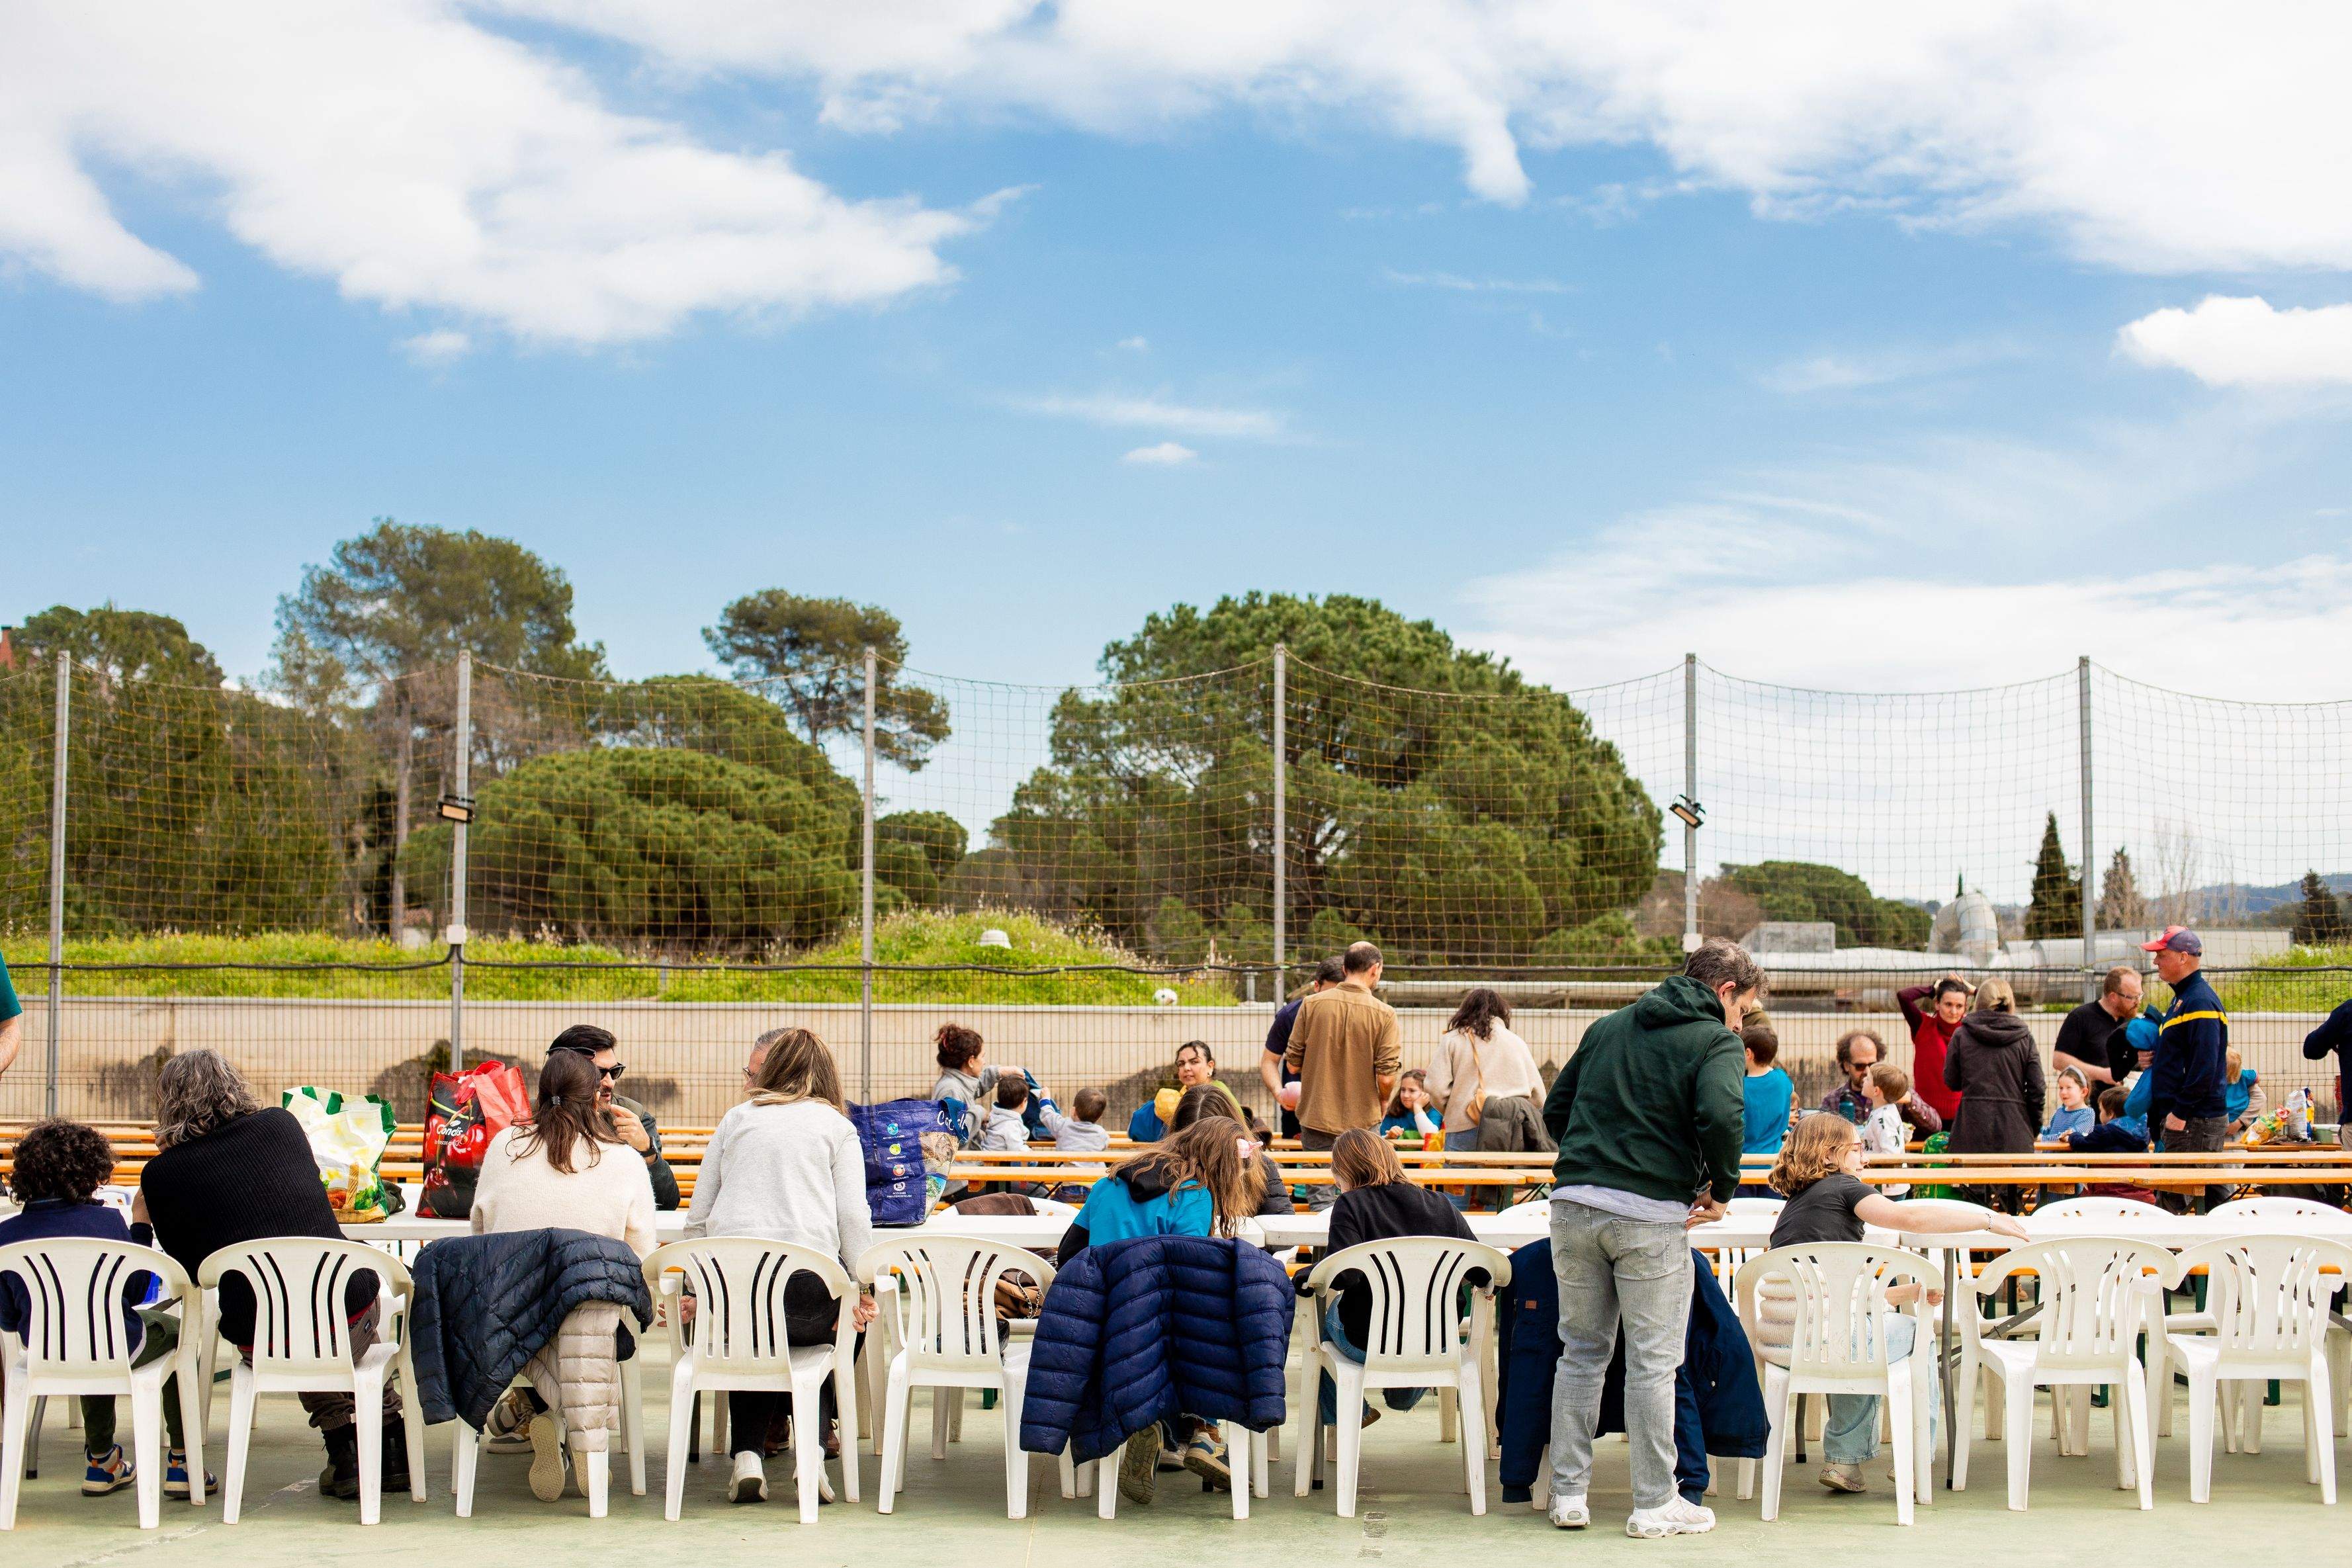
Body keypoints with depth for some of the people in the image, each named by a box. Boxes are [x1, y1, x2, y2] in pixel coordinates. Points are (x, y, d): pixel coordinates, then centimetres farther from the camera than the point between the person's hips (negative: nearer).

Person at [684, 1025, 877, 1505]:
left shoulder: (736, 1119, 19)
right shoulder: (836, 1126, 13)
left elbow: (697, 1218, 19)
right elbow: (853, 1216, 0)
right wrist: (862, 1292, 2)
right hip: (807, 1283, -2)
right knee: (841, 1326, 30)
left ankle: (748, 1456, 14)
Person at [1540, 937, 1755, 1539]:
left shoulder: (1610, 1026, 18)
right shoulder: (1716, 1040, -1)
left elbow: (1555, 1109, 19)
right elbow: (1720, 1116, -19)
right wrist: (1723, 1188, -4)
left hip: (1573, 1204, 5)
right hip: (1651, 1216, -5)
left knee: (1581, 1352, 14)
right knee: (1652, 1362, 4)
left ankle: (1568, 1494, 17)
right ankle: (1655, 1504, 9)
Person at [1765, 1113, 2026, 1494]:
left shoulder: (1793, 1205, 26)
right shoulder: (1840, 1186, 4)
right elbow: (1911, 1218, -10)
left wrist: (1913, 1291, 26)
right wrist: (1989, 1220, -1)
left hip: (1778, 1337, 7)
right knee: (1914, 1333, 21)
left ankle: (1843, 1460, 31)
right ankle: (1914, 1459, 24)